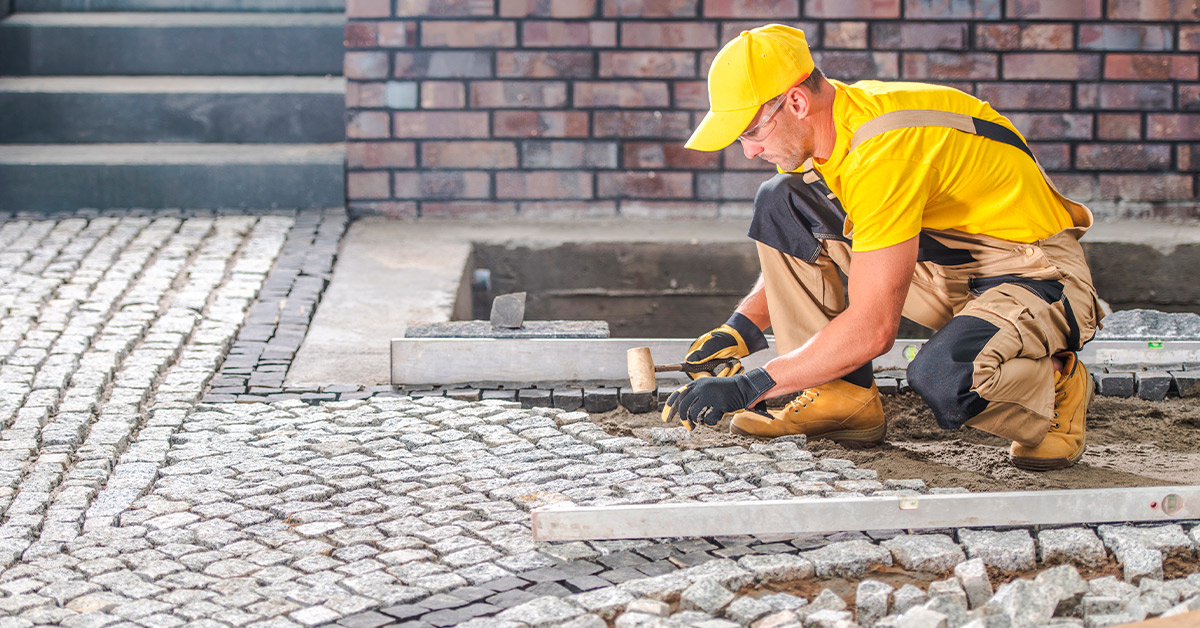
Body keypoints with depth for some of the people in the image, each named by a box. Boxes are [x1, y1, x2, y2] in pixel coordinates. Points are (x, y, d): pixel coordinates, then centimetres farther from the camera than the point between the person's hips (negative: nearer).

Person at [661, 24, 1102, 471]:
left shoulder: (884, 148, -31)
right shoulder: (820, 127, -4)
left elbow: (872, 329, -32)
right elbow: (792, 254, 13)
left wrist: (748, 387, -28)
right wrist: (740, 329, -4)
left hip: (1041, 277, -9)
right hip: (945, 263, 9)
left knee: (944, 377, -40)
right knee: (779, 205, -5)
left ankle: (1055, 386, -5)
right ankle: (842, 399, -2)